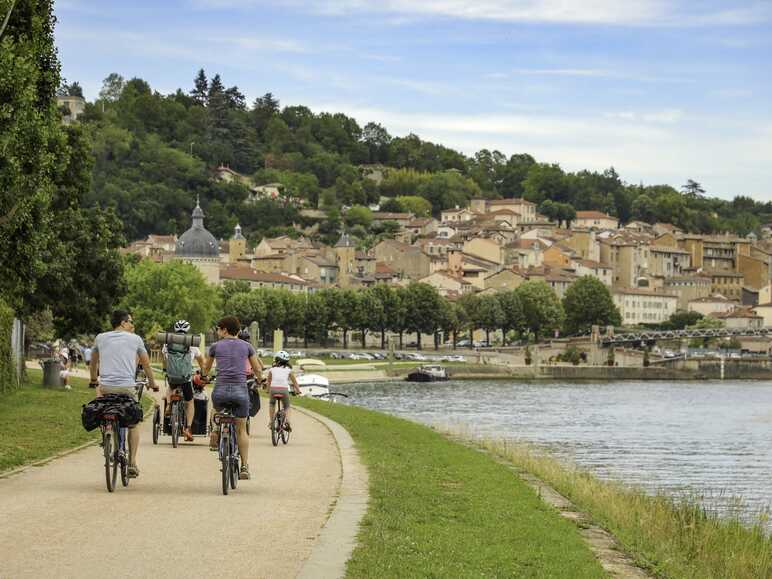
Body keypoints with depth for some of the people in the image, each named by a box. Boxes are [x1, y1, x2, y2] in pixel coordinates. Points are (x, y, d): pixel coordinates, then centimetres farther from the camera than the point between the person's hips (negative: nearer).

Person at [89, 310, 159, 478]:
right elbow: (146, 364, 19)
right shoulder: (135, 339, 9)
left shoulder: (101, 338, 14)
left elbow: (93, 361, 28)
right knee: (133, 424, 14)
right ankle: (132, 463, 5)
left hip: (105, 387, 1)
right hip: (127, 387, -1)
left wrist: (94, 380, 45)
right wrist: (152, 383, 33)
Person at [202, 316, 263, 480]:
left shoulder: (215, 346, 9)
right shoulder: (246, 346, 9)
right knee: (241, 430, 8)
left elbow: (206, 368, 26)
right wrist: (258, 381, 37)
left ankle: (216, 433, 18)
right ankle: (244, 467, 0)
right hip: (240, 390, 0)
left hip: (221, 389, 0)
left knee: (218, 411, 37)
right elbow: (258, 370, 15)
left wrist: (205, 377, 48)